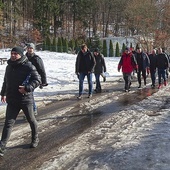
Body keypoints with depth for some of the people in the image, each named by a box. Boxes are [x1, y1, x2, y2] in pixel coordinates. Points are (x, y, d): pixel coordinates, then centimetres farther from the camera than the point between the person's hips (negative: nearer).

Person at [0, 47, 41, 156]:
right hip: (12, 100, 5)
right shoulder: (9, 66, 7)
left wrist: (27, 88, -29)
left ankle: (35, 139, 38)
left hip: (26, 99, -4)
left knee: (31, 120, 15)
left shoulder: (28, 66, -13)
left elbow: (37, 80, -16)